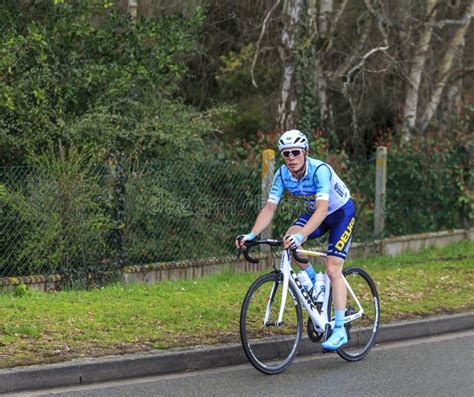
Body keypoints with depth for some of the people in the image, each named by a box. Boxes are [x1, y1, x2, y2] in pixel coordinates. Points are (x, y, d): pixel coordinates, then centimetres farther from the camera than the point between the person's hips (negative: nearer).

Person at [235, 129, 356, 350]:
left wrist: (301, 235, -60)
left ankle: (340, 330, -10)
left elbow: (322, 209, -46)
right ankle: (315, 284, 1)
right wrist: (251, 235, -34)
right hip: (315, 212, 6)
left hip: (342, 212, -6)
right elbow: (269, 209, -18)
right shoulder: (282, 175, -17)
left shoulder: (320, 170, -35)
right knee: (289, 239, -23)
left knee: (333, 270, -15)